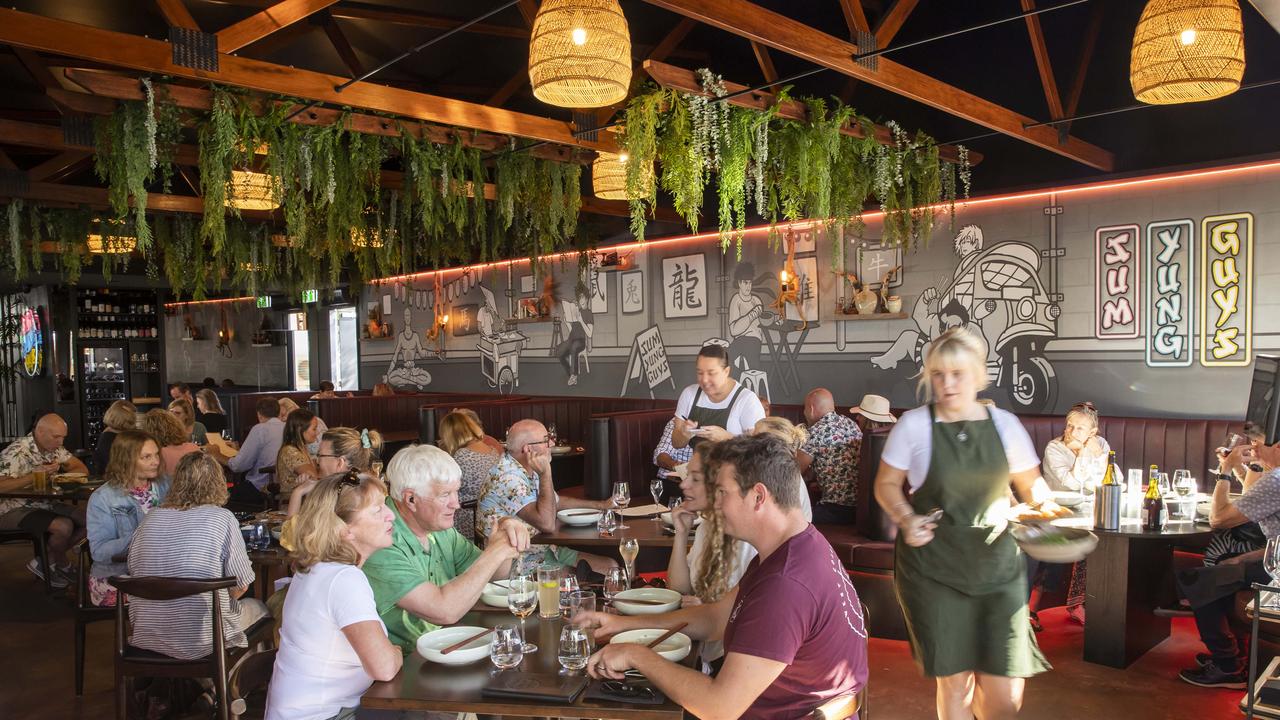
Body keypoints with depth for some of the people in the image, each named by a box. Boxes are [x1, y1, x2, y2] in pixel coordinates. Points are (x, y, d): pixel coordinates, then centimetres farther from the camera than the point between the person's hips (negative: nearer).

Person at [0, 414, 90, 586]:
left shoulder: (54, 448, 5)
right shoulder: (17, 452, -20)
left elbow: (82, 469, 5)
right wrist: (34, 475, -27)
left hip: (43, 505, 8)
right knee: (64, 526, -29)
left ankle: (45, 562, 6)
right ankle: (61, 564, 4)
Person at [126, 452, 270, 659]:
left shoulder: (151, 518, 0)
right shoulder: (222, 518, -12)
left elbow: (133, 569, 10)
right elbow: (241, 585, -9)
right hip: (201, 641, -5)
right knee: (258, 607, 24)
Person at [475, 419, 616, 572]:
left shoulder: (529, 471, 9)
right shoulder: (507, 477, -23)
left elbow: (555, 502, 27)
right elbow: (547, 524, -31)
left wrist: (599, 505, 23)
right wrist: (545, 473, -25)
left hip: (544, 549, 10)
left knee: (611, 565, 0)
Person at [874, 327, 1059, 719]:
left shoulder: (1005, 424, 2)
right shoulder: (913, 425, -5)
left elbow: (1030, 483, 14)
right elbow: (886, 484, 5)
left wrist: (1047, 507, -6)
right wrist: (907, 519, -12)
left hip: (997, 566, 2)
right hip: (934, 570, -2)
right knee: (954, 681, 4)